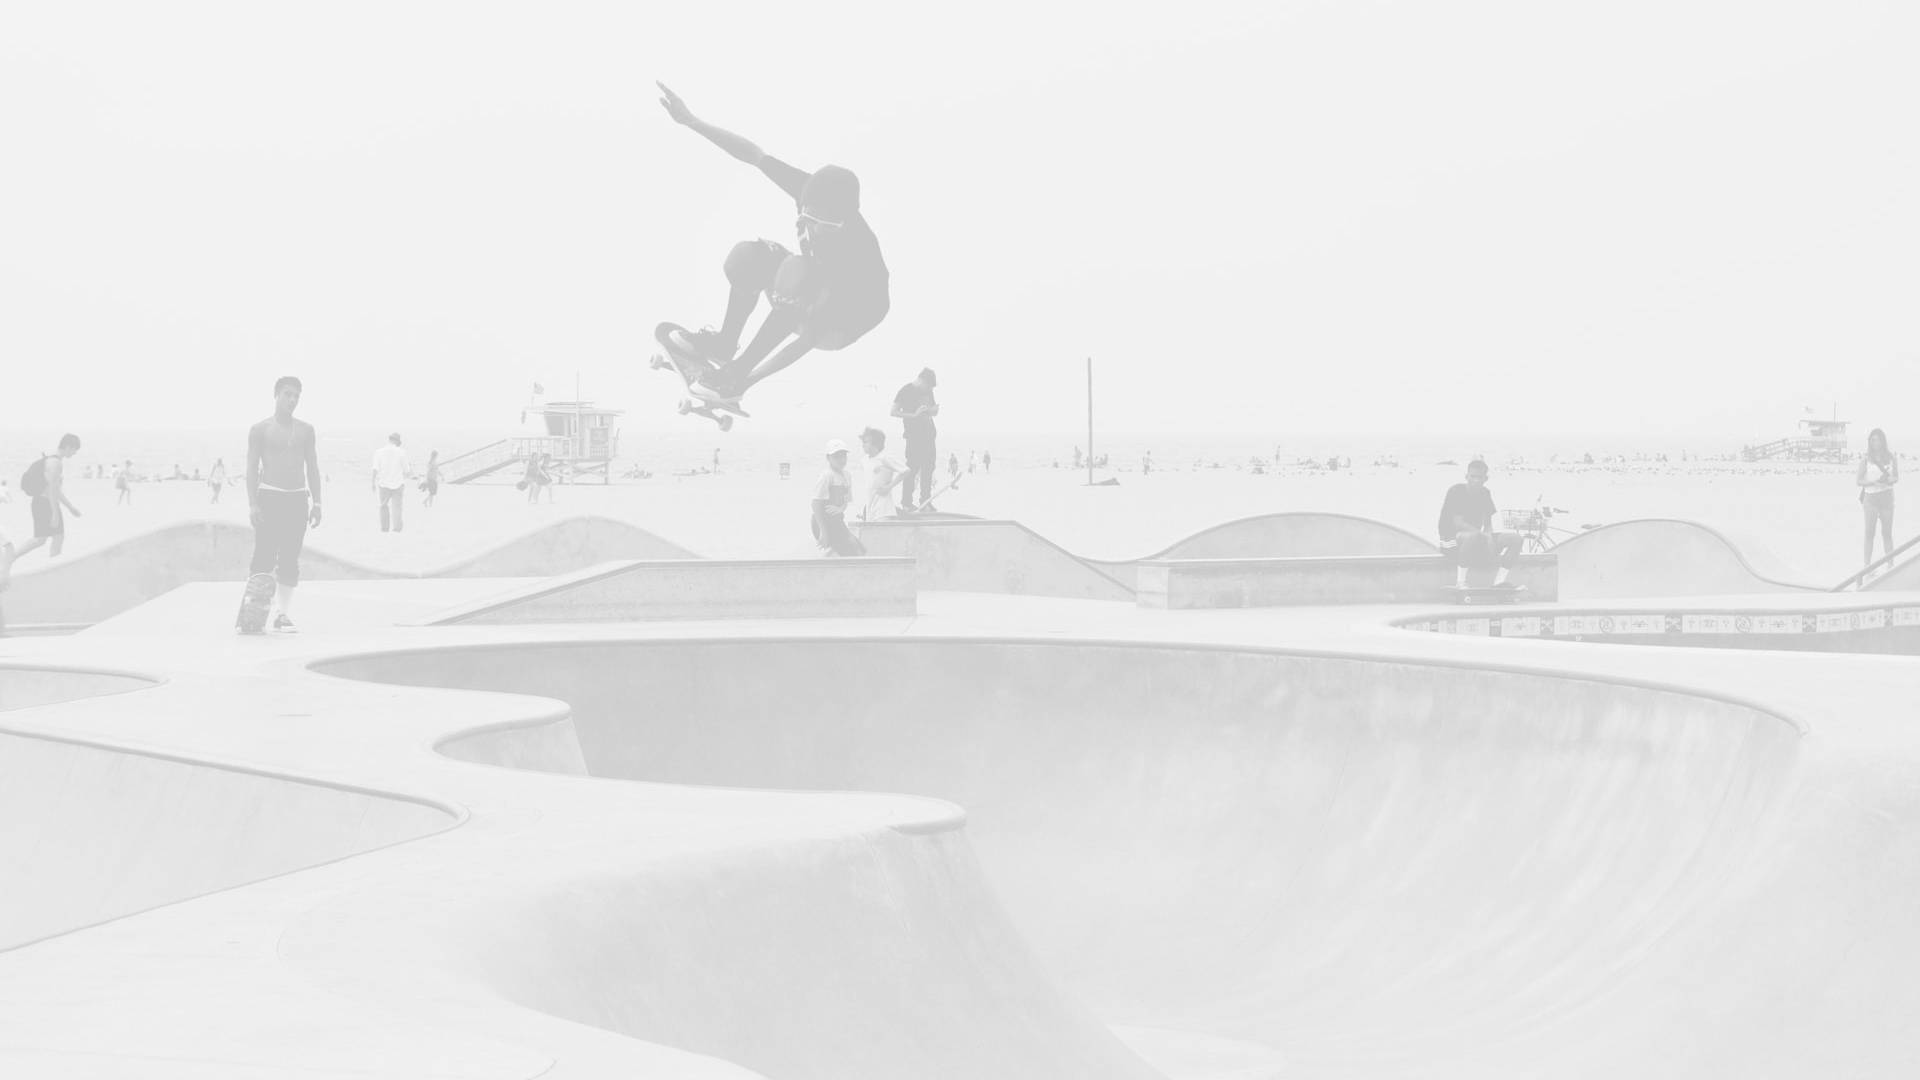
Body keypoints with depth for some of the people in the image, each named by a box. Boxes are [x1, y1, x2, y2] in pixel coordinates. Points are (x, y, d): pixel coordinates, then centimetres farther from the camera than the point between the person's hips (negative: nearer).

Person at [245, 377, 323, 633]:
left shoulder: (305, 430, 13)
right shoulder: (260, 430, 2)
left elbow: (312, 468, 14)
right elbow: (252, 467, -1)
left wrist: (316, 502, 6)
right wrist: (252, 503, -10)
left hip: (297, 498, 3)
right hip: (269, 496, -3)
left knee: (290, 559, -1)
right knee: (264, 556, -8)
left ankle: (282, 612, 1)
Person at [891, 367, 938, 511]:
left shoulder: (928, 391, 15)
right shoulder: (906, 391, -6)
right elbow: (894, 412, -9)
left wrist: (934, 410, 2)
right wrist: (913, 415, -19)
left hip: (928, 434, 7)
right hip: (914, 435, -7)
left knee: (928, 469, 7)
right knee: (912, 468, -9)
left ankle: (925, 501, 13)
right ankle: (906, 503, -6)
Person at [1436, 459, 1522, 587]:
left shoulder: (1484, 493, 8)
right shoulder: (1456, 491, -13)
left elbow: (1488, 524, 7)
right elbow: (1458, 523, -22)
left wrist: (1489, 537, -16)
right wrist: (1482, 534, -31)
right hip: (1451, 540, -7)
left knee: (1514, 538, -9)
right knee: (1473, 536, -43)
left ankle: (1499, 581, -15)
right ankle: (1460, 581, -35)